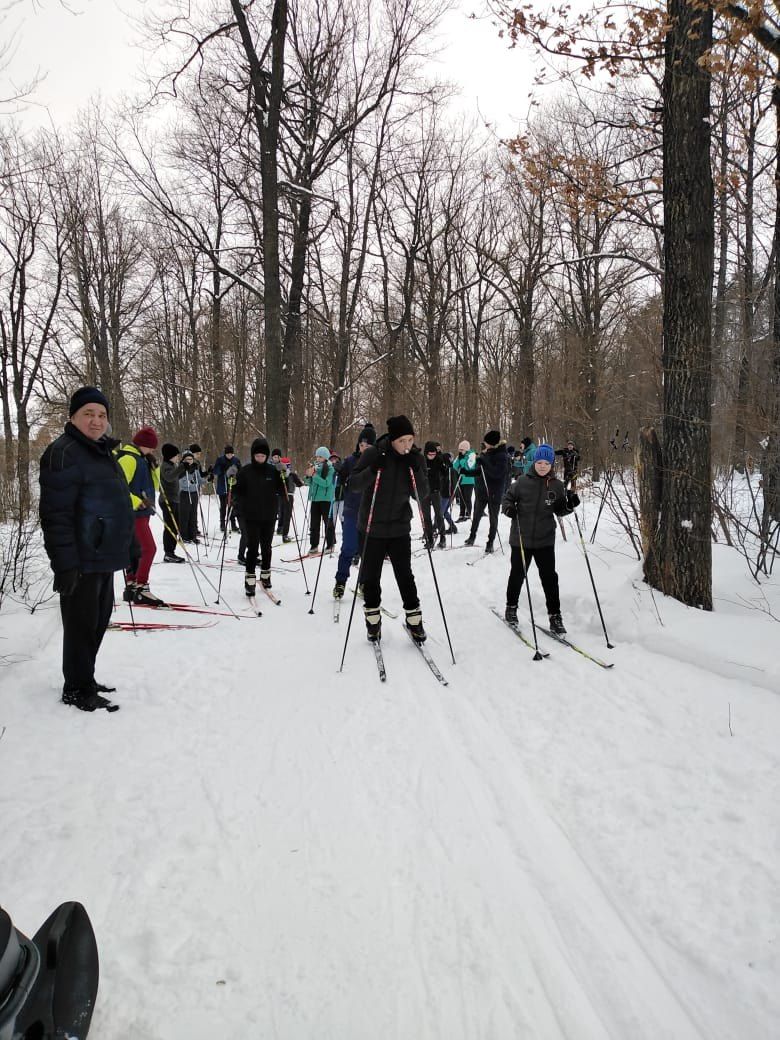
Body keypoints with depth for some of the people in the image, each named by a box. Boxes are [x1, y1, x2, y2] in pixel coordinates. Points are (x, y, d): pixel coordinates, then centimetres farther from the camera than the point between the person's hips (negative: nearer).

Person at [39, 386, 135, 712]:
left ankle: (85, 680, 30)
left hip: (105, 556, 10)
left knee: (98, 621, 17)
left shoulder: (103, 452, 16)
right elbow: (55, 514, -20)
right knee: (82, 624, 0)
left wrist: (131, 545, 24)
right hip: (82, 561, -9)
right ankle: (76, 689, 12)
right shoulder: (63, 453, -14)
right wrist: (64, 563, -25)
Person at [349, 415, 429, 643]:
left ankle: (414, 620, 17)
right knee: (371, 576, 6)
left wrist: (417, 470, -19)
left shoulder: (415, 458, -3)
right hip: (373, 527, -1)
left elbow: (422, 495, -3)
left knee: (405, 575, 5)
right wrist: (373, 469, -27)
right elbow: (353, 485, -11)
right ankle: (373, 620, 22)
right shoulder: (373, 454, -12)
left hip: (400, 528, 2)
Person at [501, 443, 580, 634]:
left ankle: (555, 616, 9)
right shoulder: (522, 481, -6)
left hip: (545, 540, 1)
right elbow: (508, 497, 5)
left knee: (549, 577, 1)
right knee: (517, 574, 13)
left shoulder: (556, 485, 0)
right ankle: (511, 607, 33)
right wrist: (509, 508, -15)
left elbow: (559, 510, 8)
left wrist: (570, 505, -11)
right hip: (521, 537, -1)